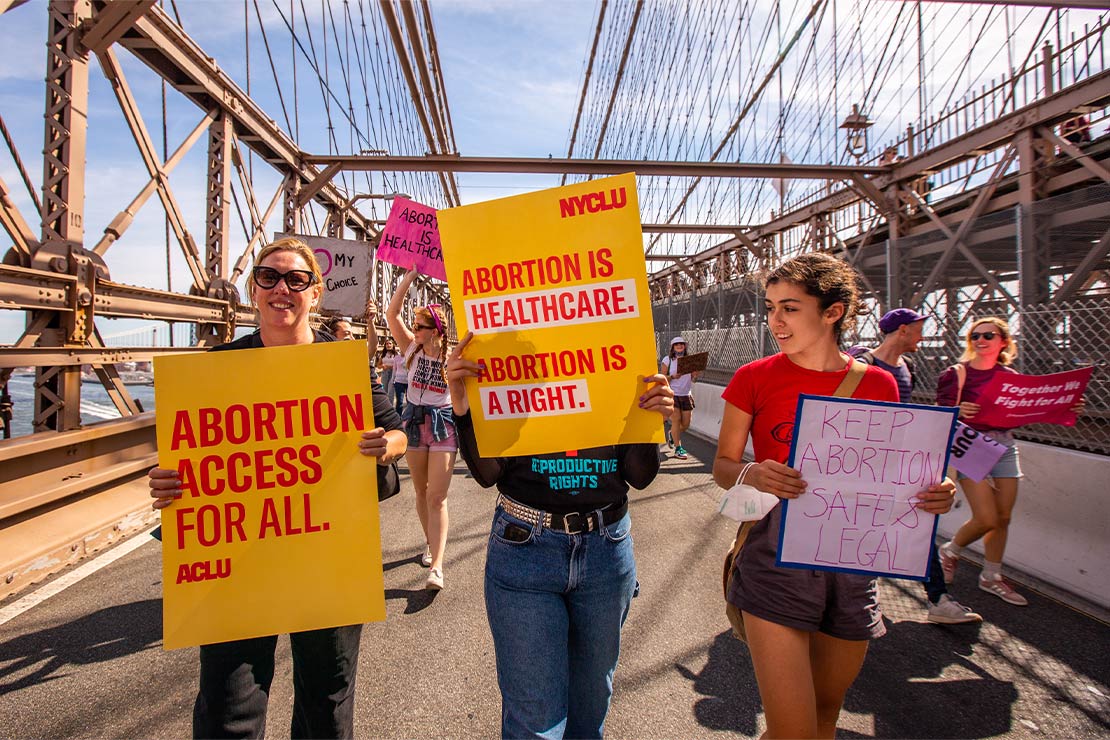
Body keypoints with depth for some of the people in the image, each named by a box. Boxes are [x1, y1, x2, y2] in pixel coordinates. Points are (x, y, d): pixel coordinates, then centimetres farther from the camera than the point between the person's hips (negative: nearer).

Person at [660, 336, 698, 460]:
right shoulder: (667, 360, -1)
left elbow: (693, 379, 10)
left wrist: (695, 375, -11)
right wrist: (672, 377, -21)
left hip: (686, 395, 4)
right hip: (672, 394, -4)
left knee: (686, 424, 4)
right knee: (676, 420, -10)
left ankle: (672, 434, 36)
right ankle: (678, 448, 0)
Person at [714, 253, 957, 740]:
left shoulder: (877, 384, 1)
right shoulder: (754, 379, -6)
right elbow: (722, 466, -1)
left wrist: (933, 494, -9)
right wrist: (752, 475, -22)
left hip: (852, 563, 3)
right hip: (776, 559, -3)